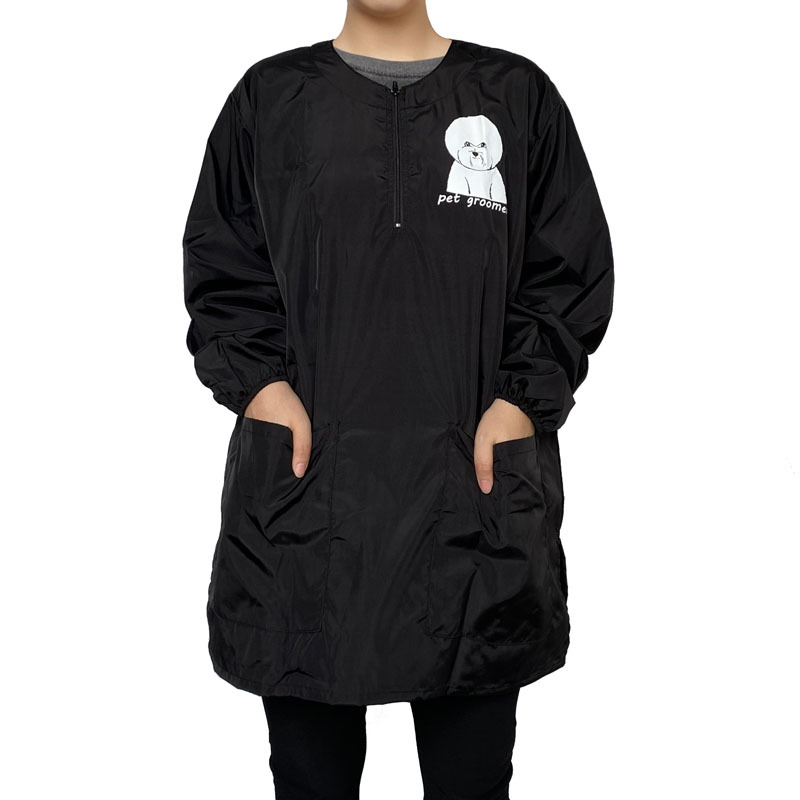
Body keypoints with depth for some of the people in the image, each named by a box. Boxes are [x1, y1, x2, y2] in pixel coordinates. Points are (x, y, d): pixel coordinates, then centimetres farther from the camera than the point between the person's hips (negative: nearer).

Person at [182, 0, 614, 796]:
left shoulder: (518, 95, 10)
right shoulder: (269, 96, 10)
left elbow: (573, 276, 7)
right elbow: (221, 273, 9)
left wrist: (522, 402, -6)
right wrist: (258, 386, -7)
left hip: (477, 476, 0)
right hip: (304, 476, 1)